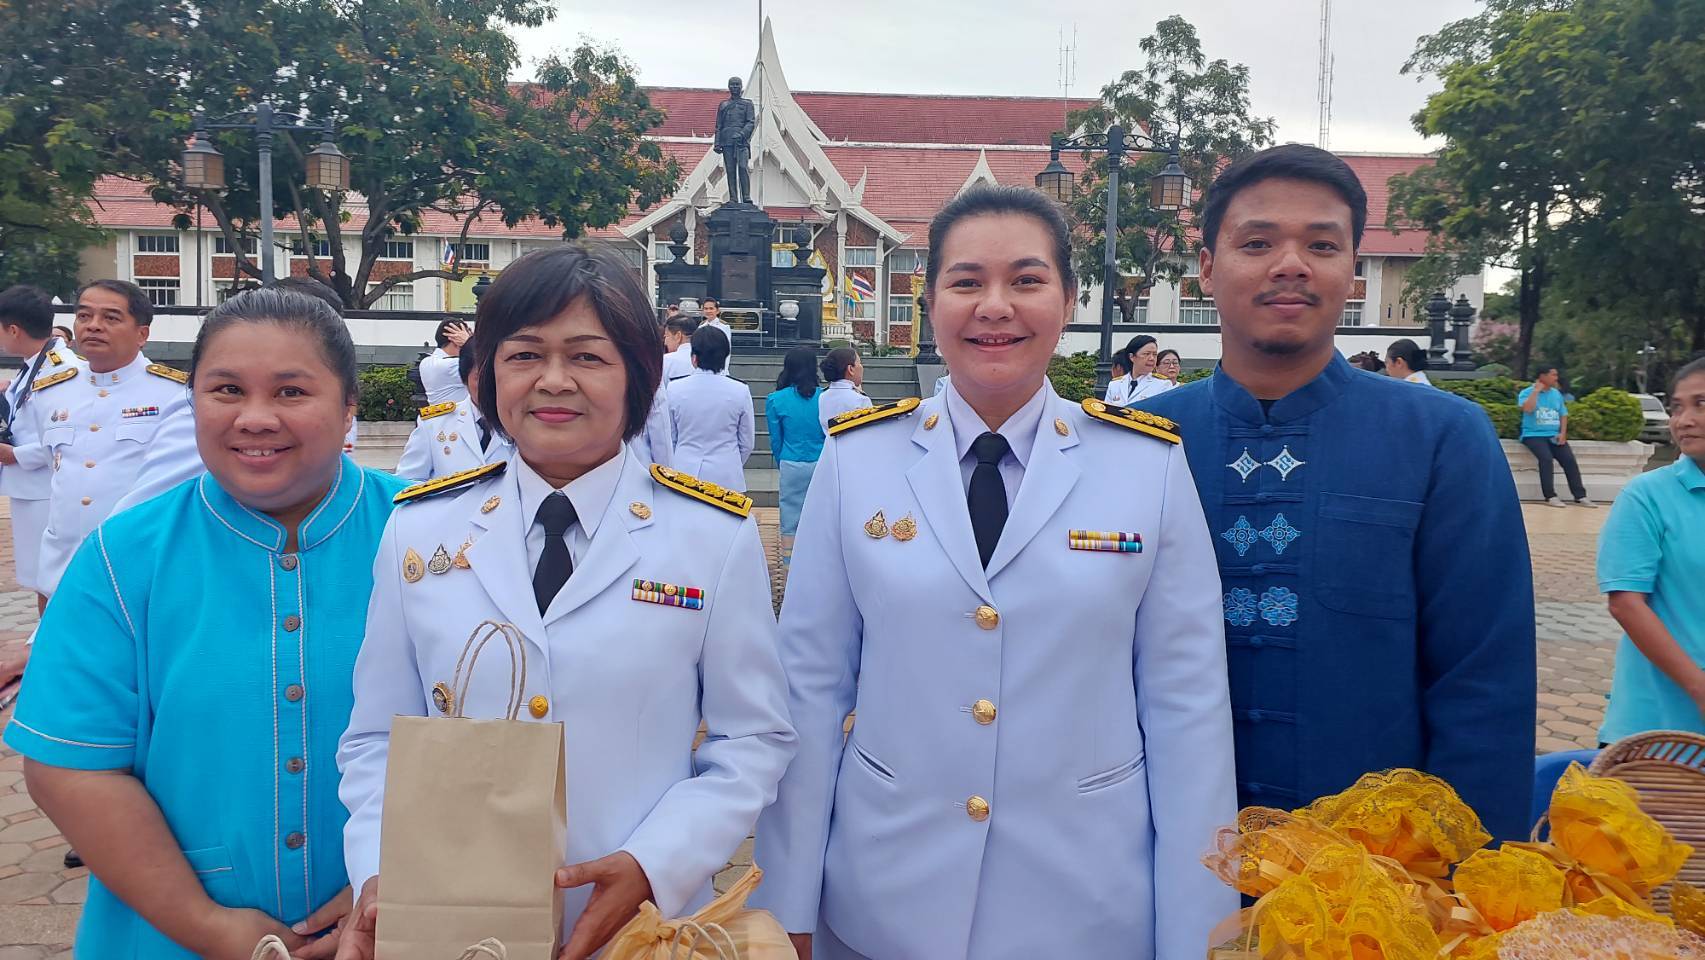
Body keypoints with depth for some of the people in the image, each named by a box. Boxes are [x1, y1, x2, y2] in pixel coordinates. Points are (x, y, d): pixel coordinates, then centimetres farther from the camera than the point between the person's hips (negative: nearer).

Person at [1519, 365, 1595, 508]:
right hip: (1534, 435, -5)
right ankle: (1550, 496, -26)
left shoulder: (1557, 394, 15)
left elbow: (1563, 415, 15)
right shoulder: (1527, 392, -1)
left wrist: (1563, 433, -1)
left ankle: (1580, 496, -12)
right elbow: (1527, 409, -21)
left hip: (1554, 436, 5)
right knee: (1546, 458, -30)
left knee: (1569, 459, -15)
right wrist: (1536, 391, -12)